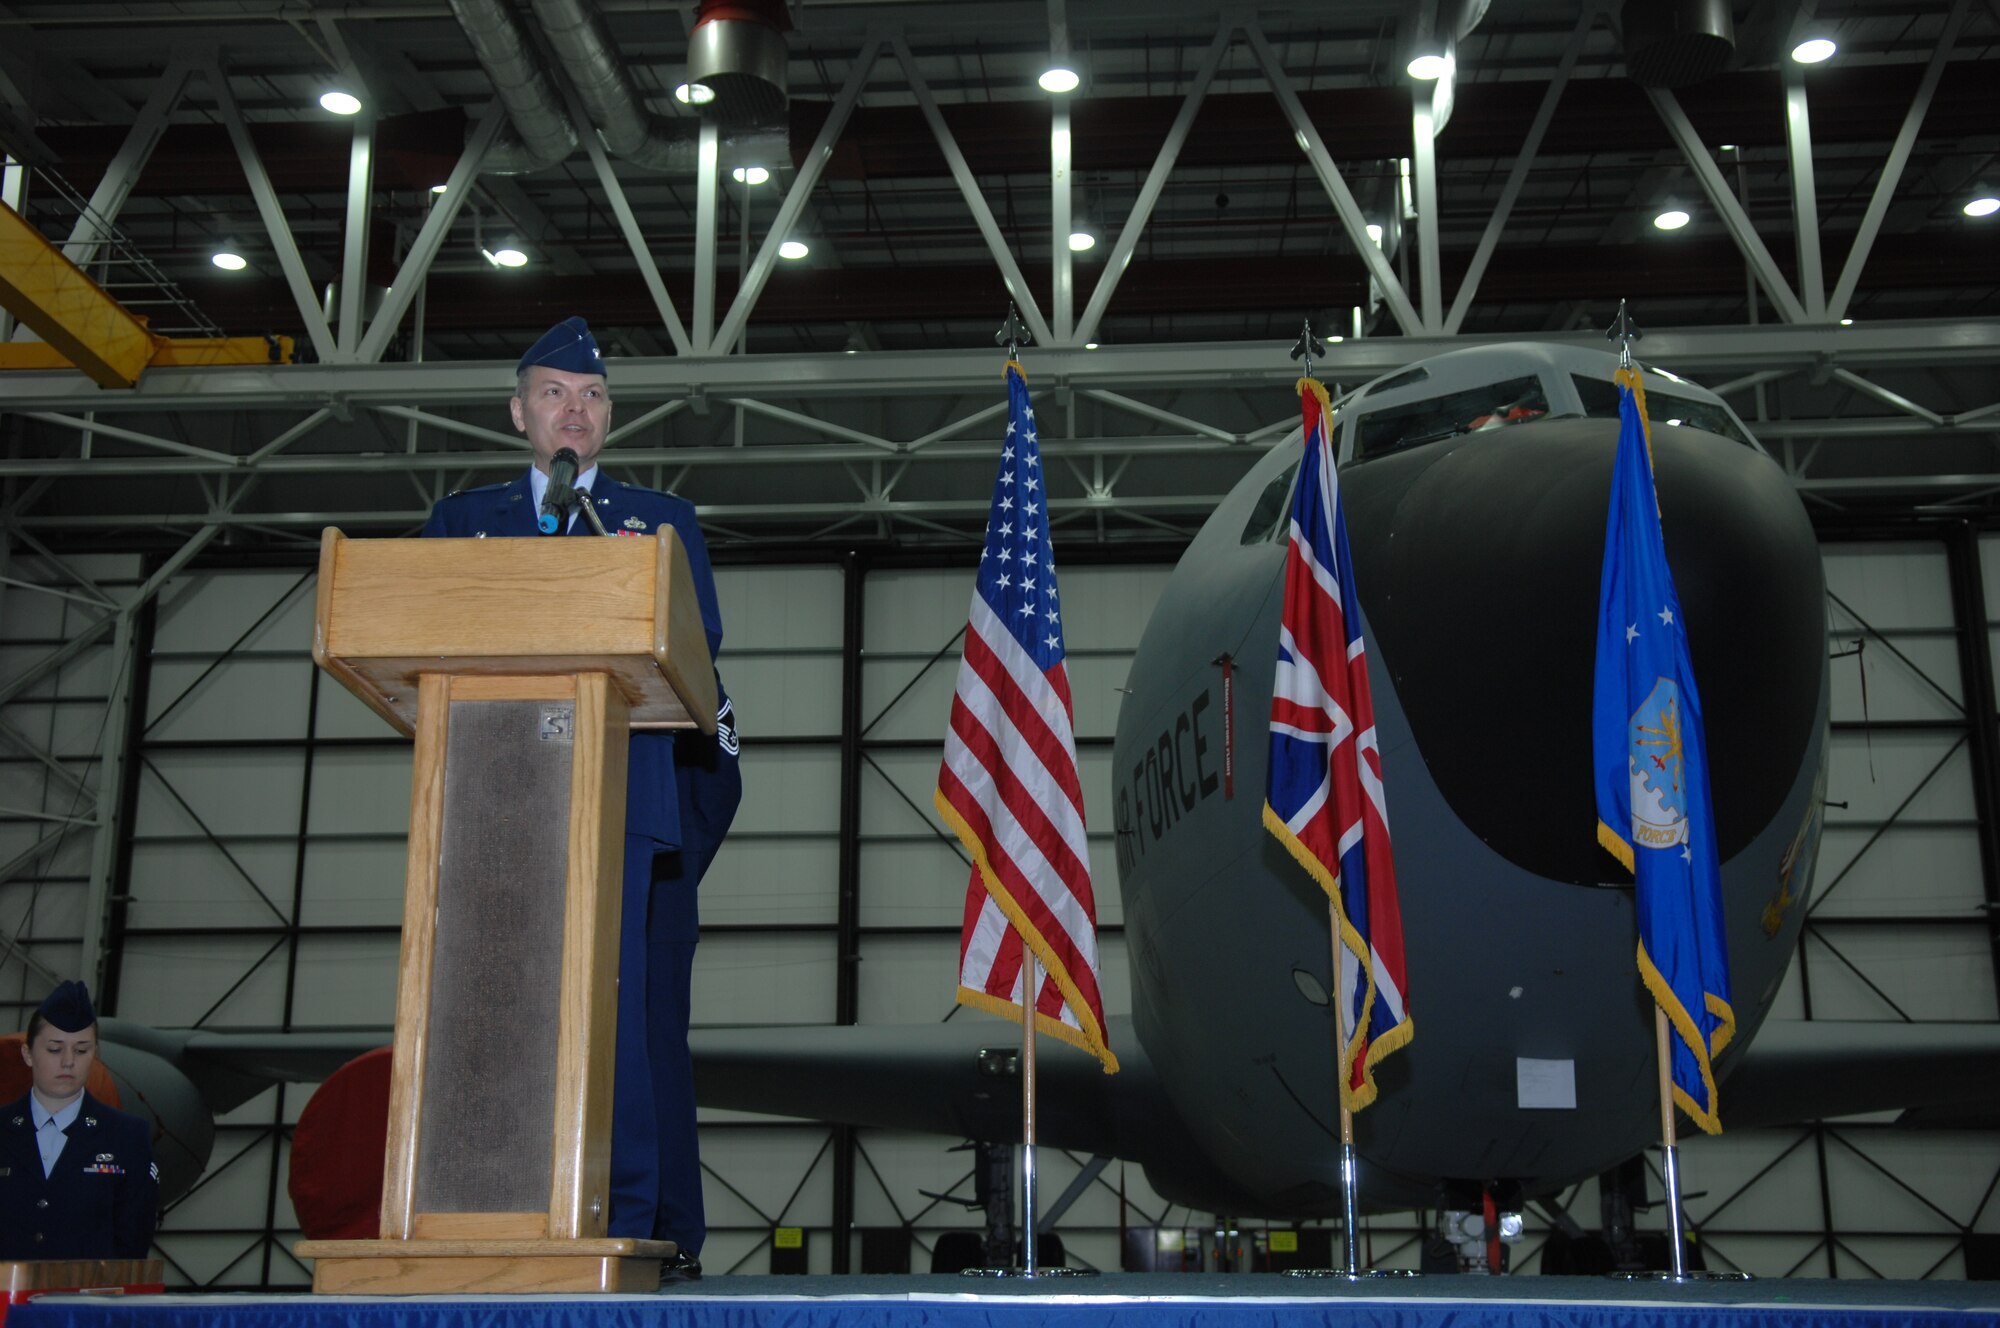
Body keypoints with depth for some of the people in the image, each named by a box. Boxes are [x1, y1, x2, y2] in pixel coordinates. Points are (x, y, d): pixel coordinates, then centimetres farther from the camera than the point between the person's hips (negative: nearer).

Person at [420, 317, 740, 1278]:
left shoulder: (663, 520, 20)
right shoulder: (461, 520, 22)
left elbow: (699, 647, 6)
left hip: (631, 800, -1)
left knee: (636, 1010, -9)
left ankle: (640, 1232, -8)